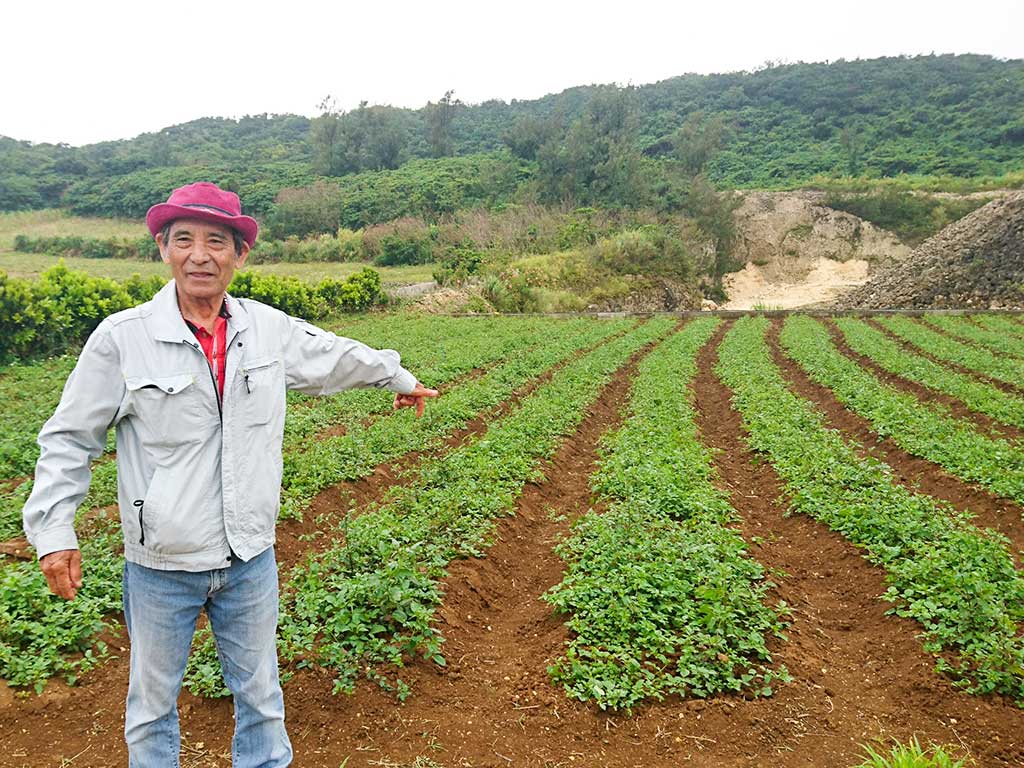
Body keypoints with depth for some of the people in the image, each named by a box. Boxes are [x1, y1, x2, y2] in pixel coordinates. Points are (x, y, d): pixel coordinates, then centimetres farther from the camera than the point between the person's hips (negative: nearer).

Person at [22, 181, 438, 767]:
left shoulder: (271, 328, -4)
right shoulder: (122, 338, -13)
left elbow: (338, 357, 15)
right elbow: (70, 439, -3)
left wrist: (400, 378, 28)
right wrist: (54, 531, -8)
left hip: (251, 559, 3)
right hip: (161, 568, -2)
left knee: (260, 694, 21)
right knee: (153, 701, 19)